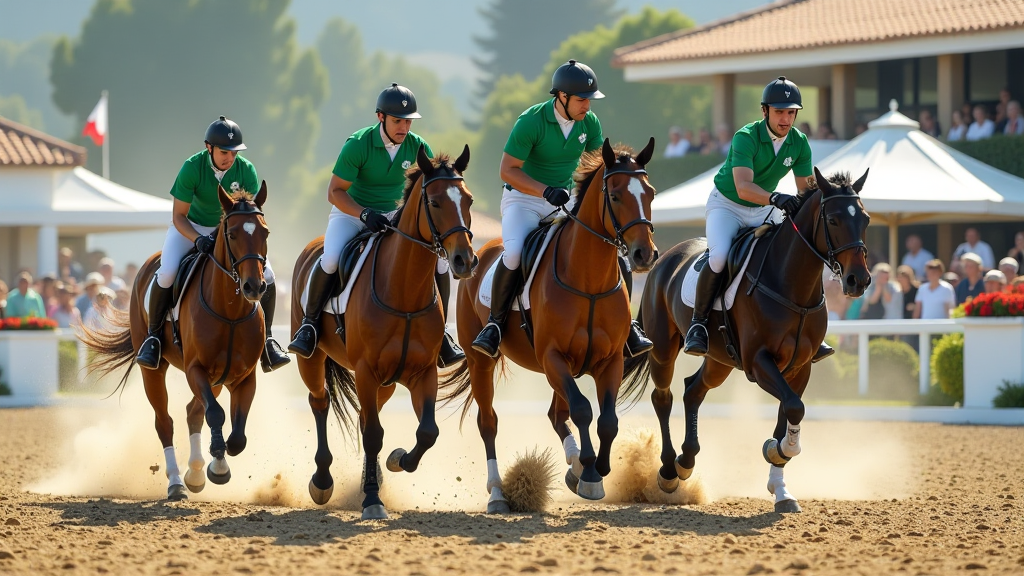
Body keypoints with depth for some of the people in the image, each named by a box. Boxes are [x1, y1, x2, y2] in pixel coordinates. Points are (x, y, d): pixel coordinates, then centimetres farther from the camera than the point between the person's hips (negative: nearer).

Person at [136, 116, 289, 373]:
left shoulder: (246, 170, -19)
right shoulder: (192, 167, -26)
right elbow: (179, 216, -21)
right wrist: (198, 240, -38)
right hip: (191, 227, -3)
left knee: (267, 275, -12)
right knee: (166, 274, -27)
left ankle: (266, 341, 3)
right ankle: (153, 337, -9)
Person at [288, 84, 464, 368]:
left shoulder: (417, 147, -10)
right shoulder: (358, 144, -21)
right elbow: (335, 191, -17)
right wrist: (364, 215, -33)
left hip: (395, 215, 4)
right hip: (351, 212, -4)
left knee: (439, 262, -10)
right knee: (331, 259, -32)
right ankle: (309, 323, -12)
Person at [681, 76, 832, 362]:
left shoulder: (799, 143, -9)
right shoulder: (746, 138, -27)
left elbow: (805, 188, -4)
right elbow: (743, 187, -40)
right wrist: (775, 197, -57)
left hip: (764, 210, 6)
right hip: (727, 205, -5)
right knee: (719, 256, -31)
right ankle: (698, 323, -13)